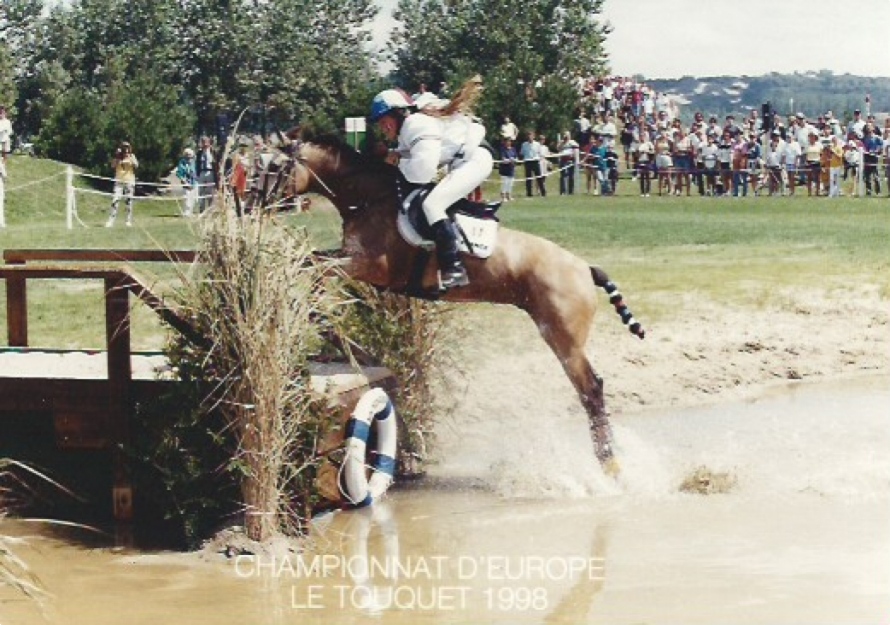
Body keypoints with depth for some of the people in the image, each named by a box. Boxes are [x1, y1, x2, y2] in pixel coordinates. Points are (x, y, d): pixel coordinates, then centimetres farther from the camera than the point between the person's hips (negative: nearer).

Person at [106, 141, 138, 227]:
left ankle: (129, 220, 8)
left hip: (130, 181, 0)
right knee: (115, 200, -9)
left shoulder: (132, 157, 5)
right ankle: (111, 221, -10)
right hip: (119, 181, 0)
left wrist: (130, 157, -14)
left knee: (129, 201, 2)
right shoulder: (118, 157, 7)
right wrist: (117, 156, -11)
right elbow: (113, 166, -6)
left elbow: (136, 166, -9)